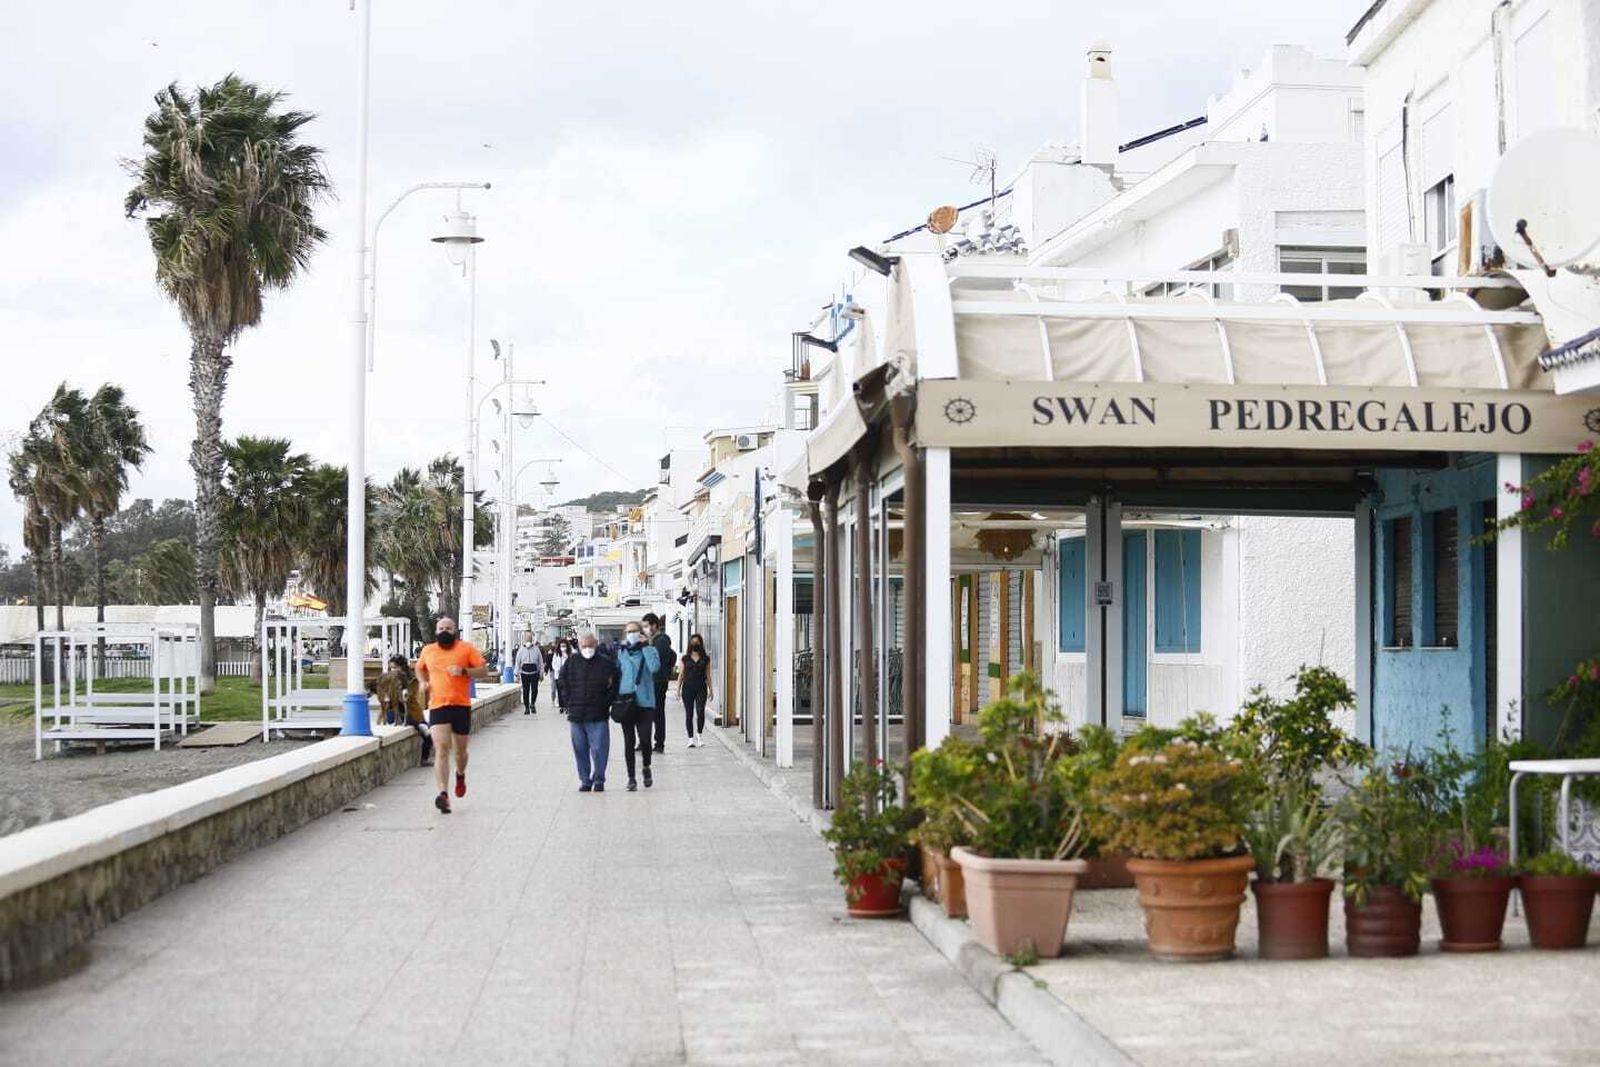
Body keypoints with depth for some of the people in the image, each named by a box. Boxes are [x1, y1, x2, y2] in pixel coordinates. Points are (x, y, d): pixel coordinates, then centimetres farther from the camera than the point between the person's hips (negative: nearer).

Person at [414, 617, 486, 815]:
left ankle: (460, 775, 47)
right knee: (441, 750, -15)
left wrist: (464, 671, -17)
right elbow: (419, 668, 29)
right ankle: (443, 794, -23)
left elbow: (483, 668, -1)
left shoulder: (466, 648, 1)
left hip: (461, 705, 0)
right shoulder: (428, 651, 10)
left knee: (460, 751, 13)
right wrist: (423, 681, 9)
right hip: (437, 707, 0)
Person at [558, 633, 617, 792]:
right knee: (580, 751, 6)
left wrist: (606, 704, -2)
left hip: (598, 717, -2)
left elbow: (614, 686, 7)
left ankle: (599, 780, 7)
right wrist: (568, 703, 4)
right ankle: (585, 781, 15)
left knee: (599, 750, -4)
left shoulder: (606, 664, 2)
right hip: (576, 715, 2)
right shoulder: (571, 664, 8)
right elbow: (561, 684, 14)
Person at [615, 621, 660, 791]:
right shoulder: (620, 653, 10)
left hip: (644, 702, -2)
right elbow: (615, 675, 13)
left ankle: (646, 768, 22)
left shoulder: (649, 650, 3)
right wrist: (616, 698, 3)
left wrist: (645, 646, -13)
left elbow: (654, 667, -17)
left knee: (645, 740, -7)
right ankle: (631, 778, 11)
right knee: (629, 741, 3)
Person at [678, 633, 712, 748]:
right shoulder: (685, 659, 7)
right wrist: (678, 690, 3)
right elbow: (681, 675, 8)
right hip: (688, 688, 1)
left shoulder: (706, 659, 8)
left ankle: (700, 733, 2)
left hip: (701, 688, -1)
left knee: (700, 711, -16)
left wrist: (710, 690, 7)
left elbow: (708, 675, 10)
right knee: (689, 714, 1)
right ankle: (691, 738, 7)